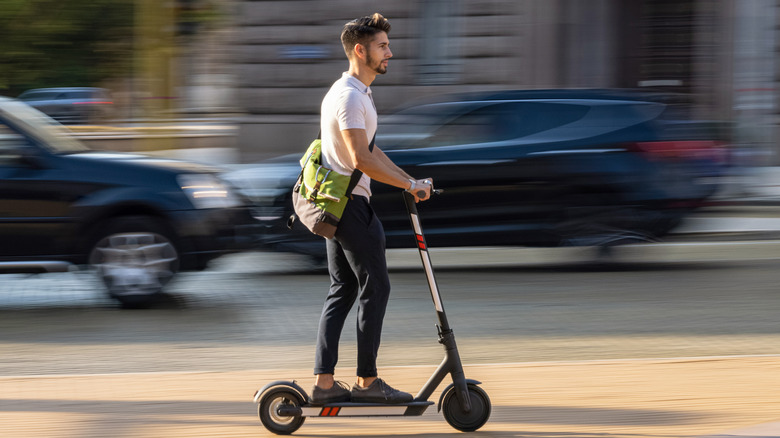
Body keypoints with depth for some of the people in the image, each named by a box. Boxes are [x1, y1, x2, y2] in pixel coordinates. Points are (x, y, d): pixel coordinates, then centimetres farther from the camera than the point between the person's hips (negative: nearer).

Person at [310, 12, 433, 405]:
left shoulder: (356, 93, 17)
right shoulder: (350, 96, -17)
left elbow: (370, 151, 23)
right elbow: (361, 159, -24)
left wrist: (410, 182, 17)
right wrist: (410, 184, -19)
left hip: (335, 204, 11)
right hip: (350, 203, -11)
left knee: (342, 290, 10)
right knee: (374, 287, -3)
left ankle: (323, 381, 9)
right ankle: (367, 381, 2)